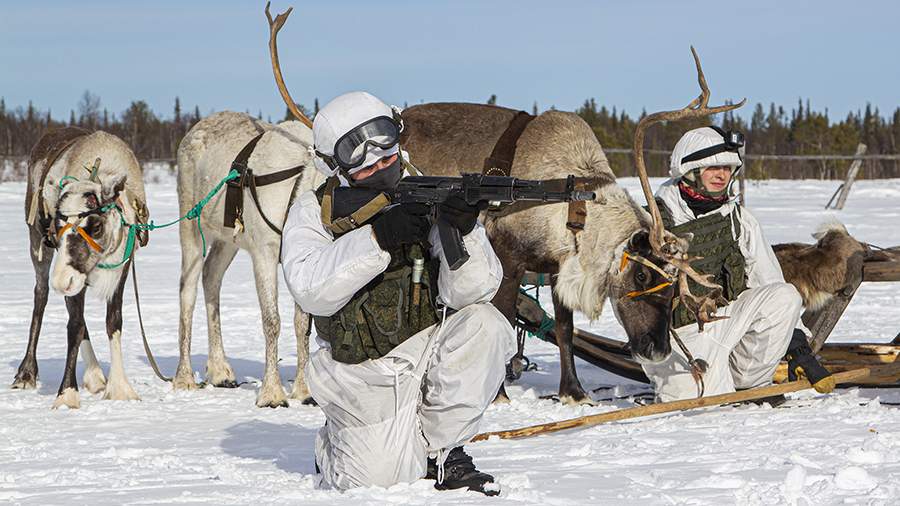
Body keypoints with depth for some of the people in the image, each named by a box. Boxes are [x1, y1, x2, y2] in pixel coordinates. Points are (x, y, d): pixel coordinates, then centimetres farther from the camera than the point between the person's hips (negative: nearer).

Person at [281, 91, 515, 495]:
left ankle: (440, 450, -7)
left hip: (428, 349, 2)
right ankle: (335, 442, 19)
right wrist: (377, 238, -33)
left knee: (483, 325, -26)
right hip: (365, 374, -2)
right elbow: (310, 290, -23)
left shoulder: (430, 202, -4)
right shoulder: (314, 212, -5)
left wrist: (463, 232, -36)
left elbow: (472, 290, -16)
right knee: (381, 478, -20)